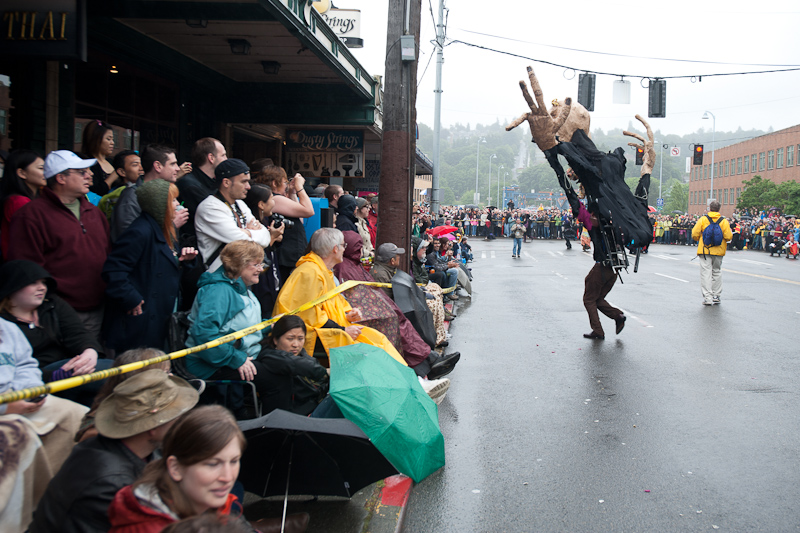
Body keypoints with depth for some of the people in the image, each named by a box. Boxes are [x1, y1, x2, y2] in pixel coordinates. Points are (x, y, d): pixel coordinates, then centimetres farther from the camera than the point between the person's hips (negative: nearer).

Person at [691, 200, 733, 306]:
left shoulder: (702, 219, -5)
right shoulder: (724, 221, -2)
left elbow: (694, 234, -6)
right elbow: (729, 237, -6)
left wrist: (699, 240, 14)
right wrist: (721, 239, 15)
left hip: (705, 250, -2)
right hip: (718, 251, 2)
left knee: (706, 272, -1)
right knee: (717, 272, 16)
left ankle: (707, 297, -7)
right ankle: (716, 295, 23)